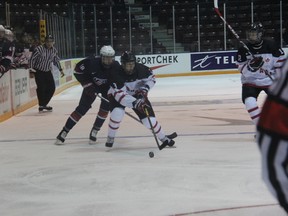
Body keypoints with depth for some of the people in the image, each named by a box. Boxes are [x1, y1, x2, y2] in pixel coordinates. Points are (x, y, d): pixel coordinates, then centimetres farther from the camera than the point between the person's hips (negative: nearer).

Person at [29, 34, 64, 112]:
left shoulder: (54, 50, -2)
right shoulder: (39, 49, -20)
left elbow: (56, 60, 16)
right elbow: (32, 60, -16)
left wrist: (60, 69, 16)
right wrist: (31, 71, -19)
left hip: (48, 71, 6)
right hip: (38, 71, -6)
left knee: (52, 88, 1)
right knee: (41, 88, -16)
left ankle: (44, 104, 17)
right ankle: (41, 106, -2)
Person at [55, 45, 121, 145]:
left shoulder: (116, 66, -27)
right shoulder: (92, 62, -33)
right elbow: (77, 70, -19)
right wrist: (87, 85, -22)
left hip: (107, 86, 2)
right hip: (91, 84, -2)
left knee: (105, 107, -15)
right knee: (82, 108, -8)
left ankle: (94, 132, 2)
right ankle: (64, 132, -2)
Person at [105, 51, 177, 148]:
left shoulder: (141, 69, -23)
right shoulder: (117, 75, -34)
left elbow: (151, 78, -2)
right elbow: (120, 95, -40)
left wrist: (144, 89, -18)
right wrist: (135, 103, -49)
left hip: (137, 95, 3)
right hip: (117, 95, -3)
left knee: (149, 118, -8)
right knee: (117, 113, -30)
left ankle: (164, 139, 10)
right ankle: (110, 138, -7)